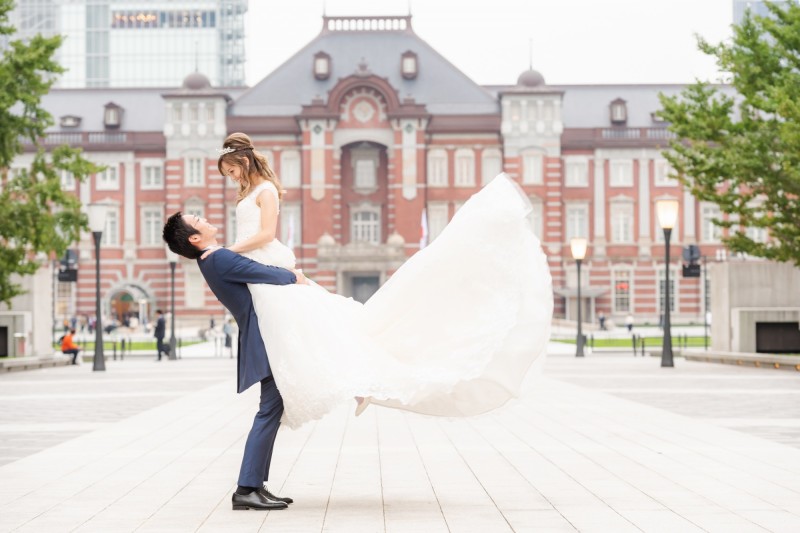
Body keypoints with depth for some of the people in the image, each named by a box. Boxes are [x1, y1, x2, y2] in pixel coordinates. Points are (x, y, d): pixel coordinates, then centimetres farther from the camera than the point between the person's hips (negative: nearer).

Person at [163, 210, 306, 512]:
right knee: (270, 411, -12)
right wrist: (293, 278, 4)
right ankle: (247, 489, -14)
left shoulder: (214, 259, 16)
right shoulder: (220, 259, -15)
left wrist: (286, 274, 7)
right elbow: (267, 275, -15)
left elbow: (257, 272, 22)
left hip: (263, 338, 10)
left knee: (271, 412, 12)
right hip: (265, 338, -10)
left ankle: (256, 485, 14)